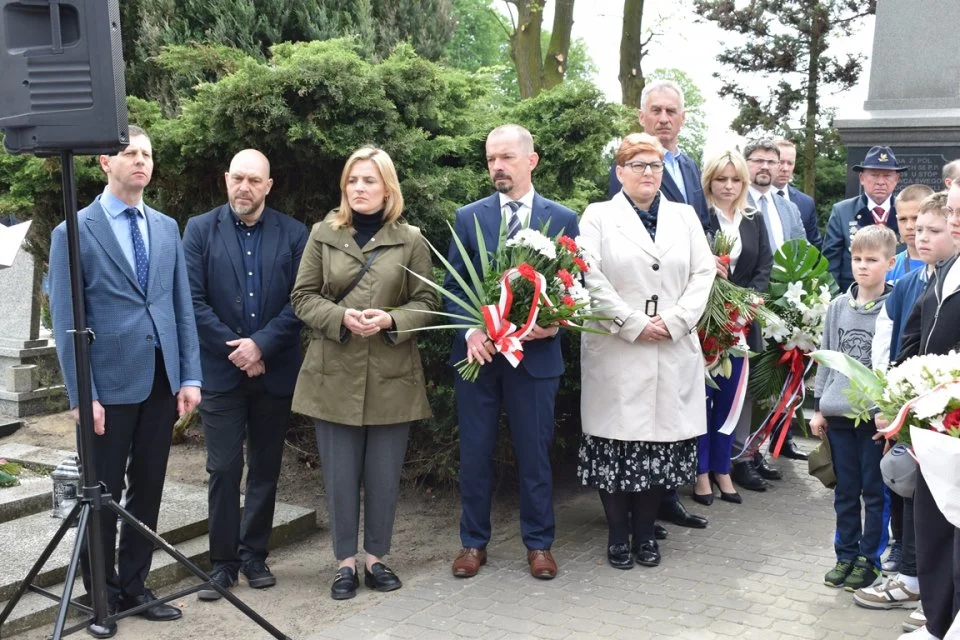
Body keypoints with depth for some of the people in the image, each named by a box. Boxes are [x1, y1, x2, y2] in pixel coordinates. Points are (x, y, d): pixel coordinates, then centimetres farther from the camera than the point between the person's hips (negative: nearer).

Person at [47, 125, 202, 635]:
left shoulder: (167, 228, 10)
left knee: (147, 489, 11)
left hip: (161, 381, 5)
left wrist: (190, 376, 3)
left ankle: (133, 585, 25)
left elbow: (182, 307, 10)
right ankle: (101, 594, 21)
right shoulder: (74, 231, -5)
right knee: (103, 495, 6)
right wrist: (81, 395, -12)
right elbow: (66, 320, -7)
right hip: (110, 383, -4)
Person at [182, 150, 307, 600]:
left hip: (274, 370, 1)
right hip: (221, 369, -1)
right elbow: (193, 300, -5)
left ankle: (254, 554, 23)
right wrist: (235, 349, -10)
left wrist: (261, 345, -14)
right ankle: (223, 561, 12)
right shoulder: (200, 230, 1)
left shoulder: (293, 234, 2)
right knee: (224, 469, 1)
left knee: (265, 469, 10)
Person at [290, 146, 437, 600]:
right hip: (334, 374, 0)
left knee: (384, 474, 7)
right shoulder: (323, 234, 5)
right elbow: (302, 298, 3)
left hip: (391, 375, 0)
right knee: (340, 474, 6)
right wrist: (341, 317, -14)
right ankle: (345, 562, 19)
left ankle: (376, 558, 23)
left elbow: (426, 303, 3)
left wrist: (390, 320, -16)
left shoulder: (411, 240, 3)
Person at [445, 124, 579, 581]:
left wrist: (555, 322, -14)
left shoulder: (562, 219, 2)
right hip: (477, 352, 1)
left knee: (535, 452, 8)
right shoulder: (468, 217, 3)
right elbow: (453, 286, 3)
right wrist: (469, 330, -13)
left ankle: (538, 543, 23)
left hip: (536, 352, -1)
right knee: (475, 452, 9)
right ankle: (474, 542, 24)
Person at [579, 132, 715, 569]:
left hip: (674, 353, 3)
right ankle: (617, 534, 14)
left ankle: (645, 532, 18)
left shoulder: (684, 217, 14)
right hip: (615, 351, -3)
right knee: (617, 441, 0)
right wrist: (633, 324, -12)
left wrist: (673, 321, -8)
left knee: (661, 440, 4)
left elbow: (703, 274, 6)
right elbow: (591, 278, -6)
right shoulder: (598, 217, 4)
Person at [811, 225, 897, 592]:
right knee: (845, 490, 13)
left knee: (875, 491, 6)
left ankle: (869, 558, 18)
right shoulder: (838, 307, 7)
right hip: (838, 412, 4)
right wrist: (818, 406, 10)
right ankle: (846, 554, 24)